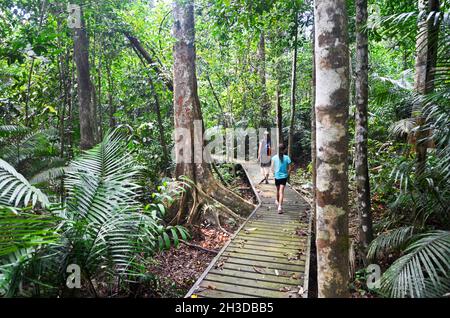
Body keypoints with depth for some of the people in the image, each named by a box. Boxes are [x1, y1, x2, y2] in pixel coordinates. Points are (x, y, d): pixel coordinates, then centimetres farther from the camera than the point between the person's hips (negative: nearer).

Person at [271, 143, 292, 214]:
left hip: (277, 176, 2)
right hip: (284, 176, -2)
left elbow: (272, 168, -4)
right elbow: (289, 168, -5)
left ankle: (277, 201, 46)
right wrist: (287, 174, 10)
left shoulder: (274, 157, -4)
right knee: (281, 191, -4)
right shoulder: (286, 157, -7)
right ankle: (280, 206, -15)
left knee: (278, 190, 23)